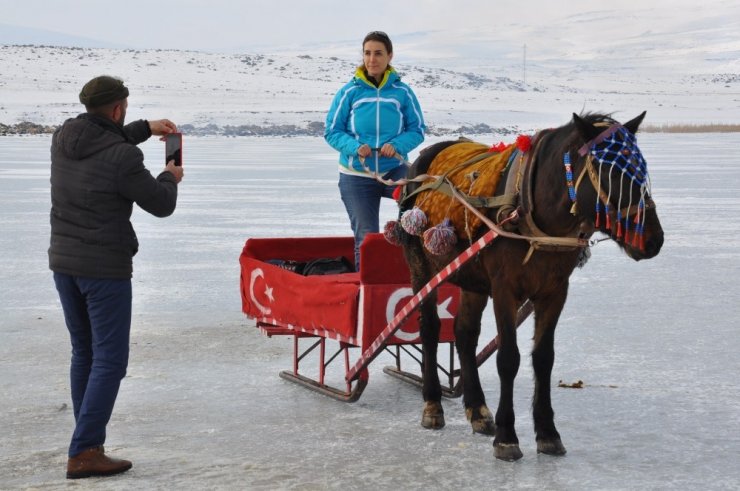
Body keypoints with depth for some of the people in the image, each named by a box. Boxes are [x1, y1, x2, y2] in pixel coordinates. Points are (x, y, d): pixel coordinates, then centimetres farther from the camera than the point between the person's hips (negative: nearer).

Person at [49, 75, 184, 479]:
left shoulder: (62, 138, 3)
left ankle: (89, 441, 25)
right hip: (105, 268, -8)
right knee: (109, 359, -3)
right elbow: (161, 205, -7)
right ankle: (84, 452, -7)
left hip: (62, 262, 8)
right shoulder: (121, 157, -19)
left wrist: (145, 129, 29)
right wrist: (170, 178, 14)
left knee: (83, 352, 18)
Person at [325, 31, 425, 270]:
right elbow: (332, 131, -1)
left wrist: (397, 145, -18)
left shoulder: (402, 92, 0)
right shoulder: (350, 92, -2)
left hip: (394, 170, 0)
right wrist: (355, 147, -20)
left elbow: (417, 130, 2)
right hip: (356, 176, 0)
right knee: (366, 238, 4)